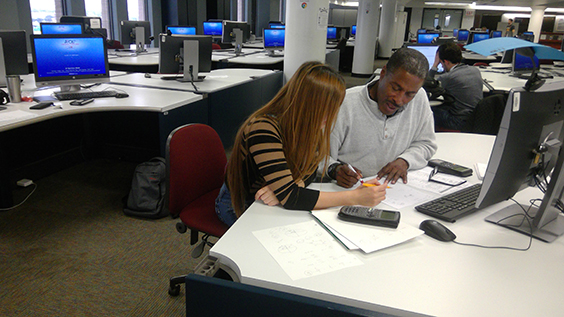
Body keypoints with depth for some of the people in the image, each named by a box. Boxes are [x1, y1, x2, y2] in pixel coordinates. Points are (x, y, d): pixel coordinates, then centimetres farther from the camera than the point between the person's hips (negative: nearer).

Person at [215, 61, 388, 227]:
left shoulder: (310, 126, -11)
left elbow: (308, 173, -9)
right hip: (241, 207, -6)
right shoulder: (263, 129, -34)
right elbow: (290, 197, -37)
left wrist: (280, 191, -32)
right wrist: (355, 197, -36)